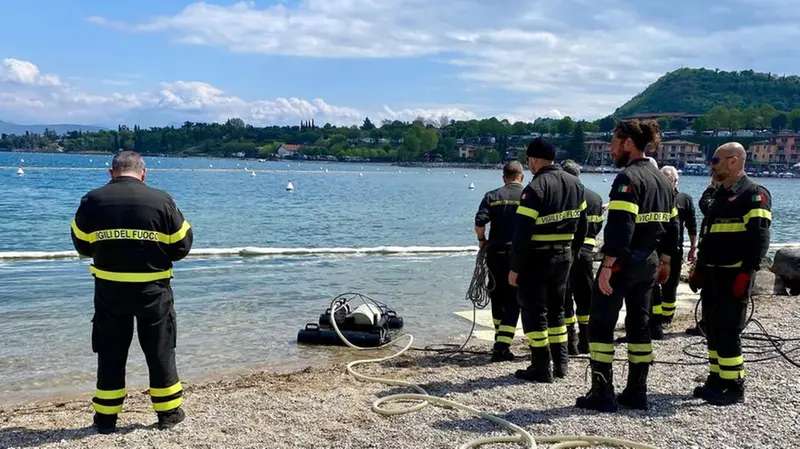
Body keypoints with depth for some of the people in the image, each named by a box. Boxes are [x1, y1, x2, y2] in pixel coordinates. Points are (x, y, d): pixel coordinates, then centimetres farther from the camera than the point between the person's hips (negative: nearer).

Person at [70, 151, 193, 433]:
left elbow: (82, 245, 8)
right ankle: (169, 412, 21)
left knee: (110, 353, 14)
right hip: (153, 289, -1)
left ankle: (106, 416, 21)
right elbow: (183, 245, -1)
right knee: (160, 351, 12)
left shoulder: (92, 200, -4)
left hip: (109, 289, 1)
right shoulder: (161, 200, -8)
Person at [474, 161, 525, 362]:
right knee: (513, 302, 3)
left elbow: (480, 222, -10)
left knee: (498, 298, 18)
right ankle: (502, 346, -6)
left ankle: (500, 341, 30)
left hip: (496, 254, 2)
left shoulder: (492, 196, 2)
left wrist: (482, 240, 7)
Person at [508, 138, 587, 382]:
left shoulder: (536, 187, -18)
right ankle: (560, 362, 24)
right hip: (564, 256, 8)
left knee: (534, 310, 2)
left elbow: (522, 232, -20)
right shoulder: (575, 183, 7)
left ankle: (542, 367, 4)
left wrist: (515, 267, -15)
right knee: (556, 308, 19)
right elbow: (581, 224, 13)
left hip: (537, 258, -7)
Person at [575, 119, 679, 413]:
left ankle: (602, 394, 0)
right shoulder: (662, 180, 13)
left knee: (601, 325, -1)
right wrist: (665, 262, 23)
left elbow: (620, 226, -24)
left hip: (623, 262, -9)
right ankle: (636, 393, 18)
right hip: (649, 262, 9)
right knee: (639, 325, 13)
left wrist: (607, 265, -25)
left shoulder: (628, 177, -14)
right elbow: (671, 225, 17)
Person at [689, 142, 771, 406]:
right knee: (712, 328, 12)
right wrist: (698, 270, 20)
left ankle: (734, 386, 5)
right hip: (712, 274, 9)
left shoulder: (754, 194, -10)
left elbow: (759, 238, -18)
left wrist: (746, 273, -23)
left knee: (728, 331, -5)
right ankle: (716, 379, 22)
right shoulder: (720, 194, 18)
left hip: (733, 276, -9)